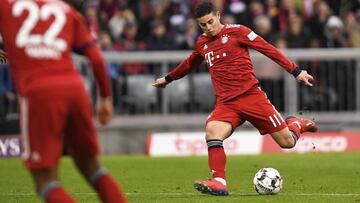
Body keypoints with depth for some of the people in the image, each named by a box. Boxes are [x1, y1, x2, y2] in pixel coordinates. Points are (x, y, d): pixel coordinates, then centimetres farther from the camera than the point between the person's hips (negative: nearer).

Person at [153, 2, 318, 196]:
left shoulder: (236, 31, -3)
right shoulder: (202, 43, 13)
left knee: (287, 142, -2)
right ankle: (219, 183, -30)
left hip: (251, 95, -3)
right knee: (212, 131, -29)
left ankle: (296, 124, 34)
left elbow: (268, 49, -5)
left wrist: (296, 71, -10)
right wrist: (168, 78, 47)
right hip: (226, 103, 3)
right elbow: (190, 63, 34)